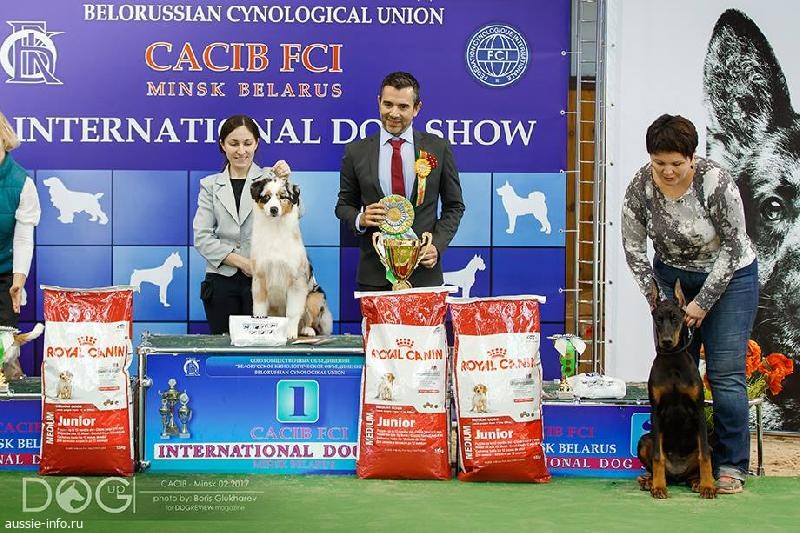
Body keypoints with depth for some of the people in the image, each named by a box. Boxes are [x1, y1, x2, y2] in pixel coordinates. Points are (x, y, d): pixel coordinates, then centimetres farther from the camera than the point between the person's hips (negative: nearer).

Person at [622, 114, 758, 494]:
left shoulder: (716, 183, -26)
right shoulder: (640, 187, -15)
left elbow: (733, 247, -19)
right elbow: (633, 248, -5)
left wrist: (703, 302, -18)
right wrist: (656, 298, -10)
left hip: (728, 277, -3)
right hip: (672, 277, 4)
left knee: (725, 373, -7)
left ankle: (731, 466, 2)